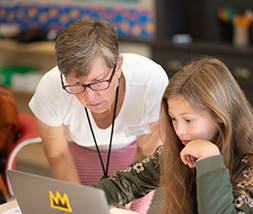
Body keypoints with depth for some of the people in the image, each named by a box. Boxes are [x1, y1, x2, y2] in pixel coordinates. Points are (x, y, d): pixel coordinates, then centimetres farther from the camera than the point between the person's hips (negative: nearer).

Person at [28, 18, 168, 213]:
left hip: (132, 146, 0)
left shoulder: (152, 82, -41)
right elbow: (57, 154, -16)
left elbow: (147, 152, -20)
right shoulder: (50, 90, -38)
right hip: (80, 150, 0)